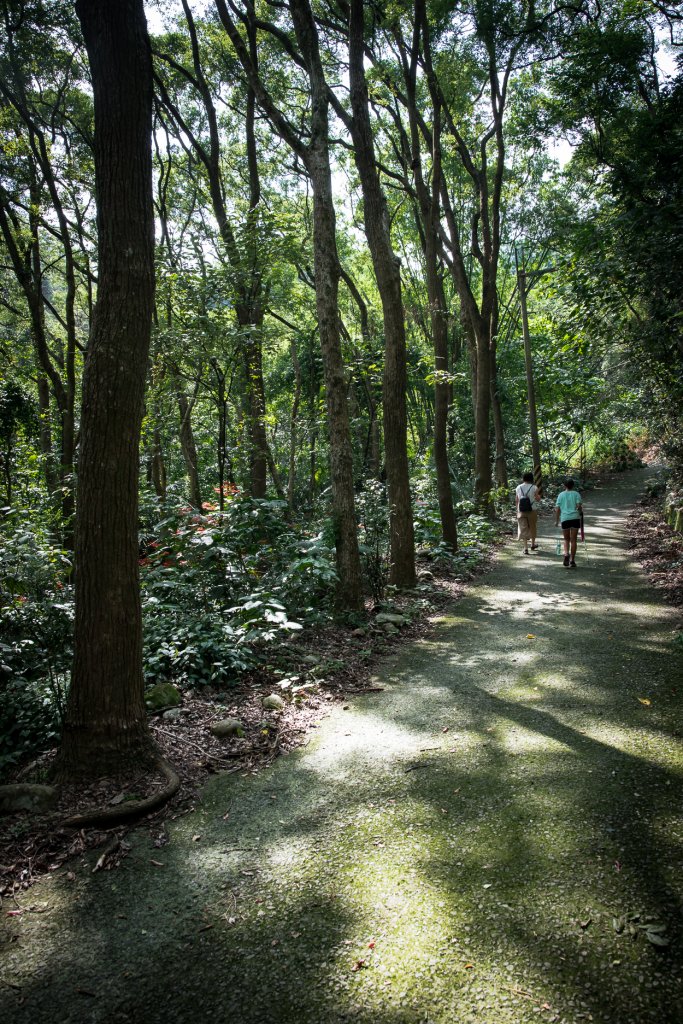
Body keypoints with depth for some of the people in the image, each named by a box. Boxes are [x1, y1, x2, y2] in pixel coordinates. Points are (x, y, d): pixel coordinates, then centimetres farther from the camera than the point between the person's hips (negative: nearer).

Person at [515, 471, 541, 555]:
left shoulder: (518, 488, 1)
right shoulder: (534, 487, -8)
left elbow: (516, 500, 6)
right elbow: (538, 499, -3)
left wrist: (517, 510, 16)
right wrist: (538, 492, 15)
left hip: (521, 511, 1)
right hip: (532, 511, -1)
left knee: (523, 529, 4)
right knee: (532, 528, 18)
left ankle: (526, 548, -3)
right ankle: (533, 544, 32)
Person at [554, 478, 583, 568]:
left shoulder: (561, 495, 8)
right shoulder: (576, 494, 5)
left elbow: (557, 509, 5)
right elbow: (579, 506, -7)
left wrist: (556, 520, 13)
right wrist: (581, 511, 16)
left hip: (564, 519, 1)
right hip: (575, 518, -1)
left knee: (566, 539, 15)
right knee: (573, 540, 5)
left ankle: (566, 554, -12)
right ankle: (572, 561, 6)